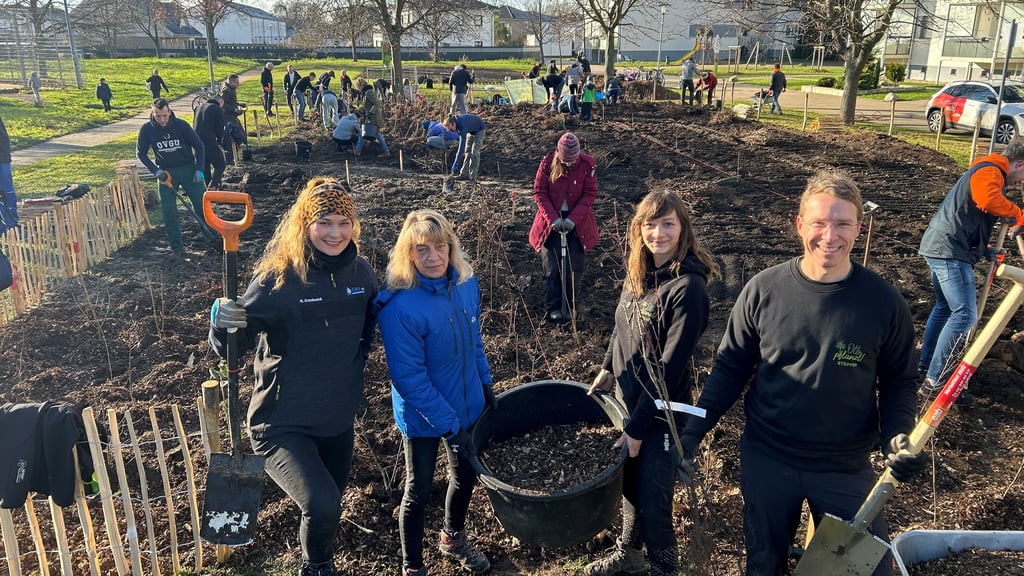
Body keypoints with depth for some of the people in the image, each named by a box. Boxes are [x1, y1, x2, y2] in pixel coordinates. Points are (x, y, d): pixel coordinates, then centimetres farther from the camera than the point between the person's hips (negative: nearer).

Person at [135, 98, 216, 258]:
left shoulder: (181, 125, -11)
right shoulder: (146, 130, -8)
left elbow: (199, 146, -2)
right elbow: (140, 153, 4)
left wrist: (199, 169, -8)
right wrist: (155, 170, -9)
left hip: (188, 168, -1)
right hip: (166, 172, 1)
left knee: (201, 204, -1)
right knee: (168, 210, -4)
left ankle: (213, 238, 12)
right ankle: (177, 247, 3)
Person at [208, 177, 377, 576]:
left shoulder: (360, 271, -4)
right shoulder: (278, 278, -19)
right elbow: (230, 348, -16)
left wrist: (358, 357, 5)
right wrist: (224, 324, -36)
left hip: (339, 420, 5)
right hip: (283, 424, -5)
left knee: (330, 504, 21)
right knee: (321, 505, -24)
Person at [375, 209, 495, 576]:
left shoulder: (466, 283, -10)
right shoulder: (400, 307, -29)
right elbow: (410, 379, -25)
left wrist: (486, 384, 11)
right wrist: (449, 425, -23)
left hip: (467, 405, 6)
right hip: (423, 417, -6)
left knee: (466, 477, 24)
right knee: (419, 492, 13)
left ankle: (454, 539, 53)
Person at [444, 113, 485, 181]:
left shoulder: (462, 126, -42)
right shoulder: (454, 121, -22)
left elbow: (461, 147, -45)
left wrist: (455, 167, -46)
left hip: (480, 129, -7)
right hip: (471, 130, 7)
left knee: (474, 152, -16)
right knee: (467, 151, 0)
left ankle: (472, 176, -15)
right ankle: (464, 173, 1)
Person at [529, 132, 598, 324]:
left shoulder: (588, 165, -11)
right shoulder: (547, 163, -12)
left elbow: (590, 194, -9)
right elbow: (539, 193, -8)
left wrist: (573, 219, -19)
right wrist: (552, 218, -18)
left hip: (577, 222, 1)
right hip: (551, 221, 0)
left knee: (574, 268, 3)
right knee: (551, 267, -1)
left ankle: (570, 307, 18)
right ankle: (553, 307, 10)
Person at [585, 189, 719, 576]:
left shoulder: (687, 287, -24)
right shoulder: (639, 271, -2)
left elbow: (670, 367, -23)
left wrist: (637, 428, -19)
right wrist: (608, 368, 16)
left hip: (660, 411, -7)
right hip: (626, 397, 7)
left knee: (653, 501, 7)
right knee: (630, 484, 24)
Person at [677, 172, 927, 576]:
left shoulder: (884, 302, -12)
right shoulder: (763, 290, -11)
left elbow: (898, 383, 0)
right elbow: (730, 368, -3)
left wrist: (897, 436, -19)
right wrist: (693, 431, -11)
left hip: (846, 468, 0)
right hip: (765, 460, 1)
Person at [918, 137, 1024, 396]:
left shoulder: (988, 170, 23)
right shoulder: (990, 171, -10)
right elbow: (988, 199, -33)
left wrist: (984, 248, 16)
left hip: (940, 247, 11)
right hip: (951, 251, -11)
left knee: (945, 307, 20)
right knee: (965, 315, -12)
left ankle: (924, 364, 29)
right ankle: (935, 380, -11)